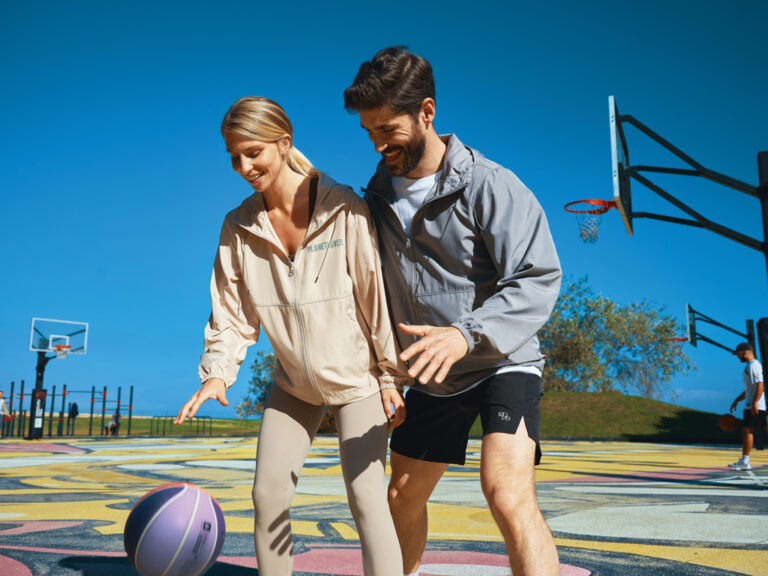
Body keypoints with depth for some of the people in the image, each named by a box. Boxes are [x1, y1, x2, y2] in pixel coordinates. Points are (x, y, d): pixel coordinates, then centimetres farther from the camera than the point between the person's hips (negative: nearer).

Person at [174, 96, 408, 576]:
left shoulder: (346, 211, -18)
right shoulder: (238, 227, -5)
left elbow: (378, 296, -13)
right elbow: (232, 312, 0)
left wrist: (392, 376, -10)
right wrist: (218, 371, -16)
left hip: (357, 377, -4)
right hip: (294, 384, 5)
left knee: (366, 496, -10)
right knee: (268, 494, 6)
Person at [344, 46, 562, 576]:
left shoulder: (489, 185, -18)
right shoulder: (381, 192, 2)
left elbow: (539, 279, -23)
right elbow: (372, 280, 15)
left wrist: (467, 333, -37)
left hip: (502, 363, -6)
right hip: (432, 376, 6)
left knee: (509, 495, -26)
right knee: (403, 499, 16)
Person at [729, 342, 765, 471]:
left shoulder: (753, 365, -10)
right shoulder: (749, 366, 22)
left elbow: (760, 385, -20)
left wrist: (755, 403, -26)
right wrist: (736, 401, 29)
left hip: (755, 406, -10)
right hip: (762, 407, 10)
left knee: (747, 431, -7)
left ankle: (744, 462, -5)